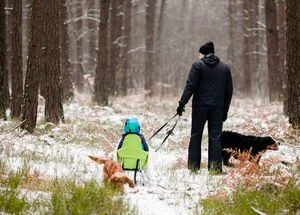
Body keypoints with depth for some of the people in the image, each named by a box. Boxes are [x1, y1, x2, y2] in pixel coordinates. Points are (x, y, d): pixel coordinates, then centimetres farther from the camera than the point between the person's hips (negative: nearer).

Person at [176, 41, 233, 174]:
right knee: (215, 137, 4)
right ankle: (215, 167, -1)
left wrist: (182, 103, -9)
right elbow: (229, 91, 13)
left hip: (200, 106, -3)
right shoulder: (225, 68, 11)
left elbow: (190, 87, -10)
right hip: (218, 108, 3)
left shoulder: (198, 65, -2)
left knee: (196, 136, 5)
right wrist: (225, 110, 17)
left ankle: (193, 166, 3)